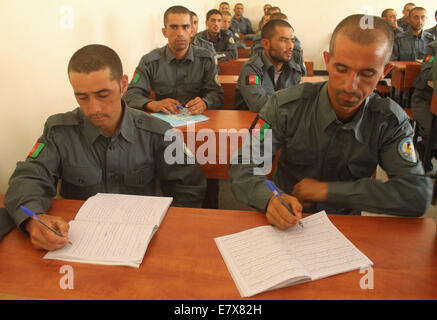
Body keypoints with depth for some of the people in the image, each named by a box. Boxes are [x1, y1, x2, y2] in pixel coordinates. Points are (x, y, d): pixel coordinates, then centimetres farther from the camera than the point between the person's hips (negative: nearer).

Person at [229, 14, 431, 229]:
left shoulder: (391, 121, -9)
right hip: (287, 223, -1)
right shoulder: (286, 106, -13)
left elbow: (418, 195, -17)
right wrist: (269, 200, -36)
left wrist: (327, 190, -21)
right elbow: (243, 168, -14)